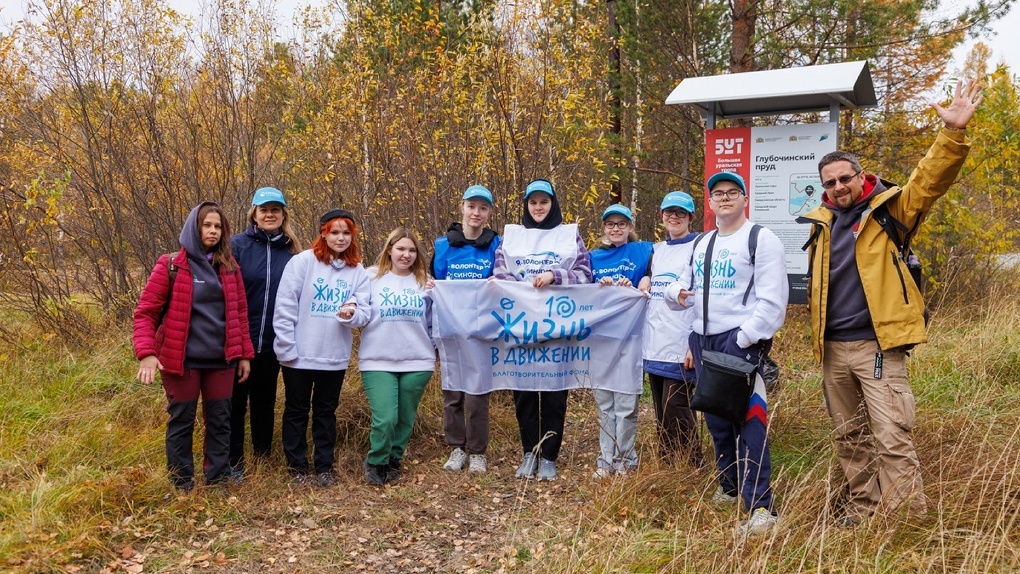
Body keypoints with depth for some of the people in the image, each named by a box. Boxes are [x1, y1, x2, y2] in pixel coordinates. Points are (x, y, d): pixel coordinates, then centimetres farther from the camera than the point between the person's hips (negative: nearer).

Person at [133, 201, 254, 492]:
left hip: (221, 359, 4)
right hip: (181, 360, -4)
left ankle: (218, 481, 22)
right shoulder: (171, 266, -5)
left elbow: (240, 312, 11)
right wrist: (146, 353, -17)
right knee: (181, 422, 5)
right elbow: (145, 312, -5)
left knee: (220, 421, 10)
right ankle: (182, 486, 17)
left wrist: (244, 354, 7)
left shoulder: (229, 266, 7)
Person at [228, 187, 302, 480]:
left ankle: (263, 460, 27)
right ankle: (233, 463, 19)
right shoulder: (237, 245, -5)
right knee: (235, 402, 8)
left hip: (271, 343, 3)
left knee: (264, 402, 15)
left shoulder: (292, 250, 3)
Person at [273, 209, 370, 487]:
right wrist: (287, 348, -13)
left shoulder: (357, 271, 3)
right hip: (300, 355, -3)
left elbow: (364, 313, -1)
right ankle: (297, 467, 23)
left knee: (326, 412, 15)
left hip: (335, 357, 3)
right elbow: (284, 308, -10)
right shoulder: (302, 262, -7)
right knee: (297, 411, 9)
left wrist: (351, 313, -24)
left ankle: (324, 465, 26)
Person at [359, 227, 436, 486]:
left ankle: (393, 461, 33)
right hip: (378, 361, -3)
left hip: (418, 361, 3)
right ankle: (376, 462, 14)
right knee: (385, 419, -12)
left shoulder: (424, 281, 9)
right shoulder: (372, 276, 2)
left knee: (405, 419, 10)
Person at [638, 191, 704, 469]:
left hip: (680, 346, -6)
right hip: (653, 345, 6)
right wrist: (642, 286, 3)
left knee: (675, 409, -7)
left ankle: (695, 469, 5)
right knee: (661, 413, 11)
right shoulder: (657, 250, 16)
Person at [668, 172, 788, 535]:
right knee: (717, 421, 13)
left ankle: (761, 508, -12)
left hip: (740, 341, -7)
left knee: (749, 421, -13)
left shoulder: (761, 240, -5)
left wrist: (743, 340, -17)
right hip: (703, 341, 7)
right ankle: (730, 488, 29)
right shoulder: (702, 244, 19)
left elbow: (772, 302, -12)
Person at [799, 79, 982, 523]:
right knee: (851, 438, 14)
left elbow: (930, 179, -15)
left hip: (877, 345, -6)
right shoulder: (822, 223, 13)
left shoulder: (889, 210, 0)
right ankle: (863, 513, 27)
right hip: (833, 349, 6)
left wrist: (953, 133, -30)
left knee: (892, 439, -9)